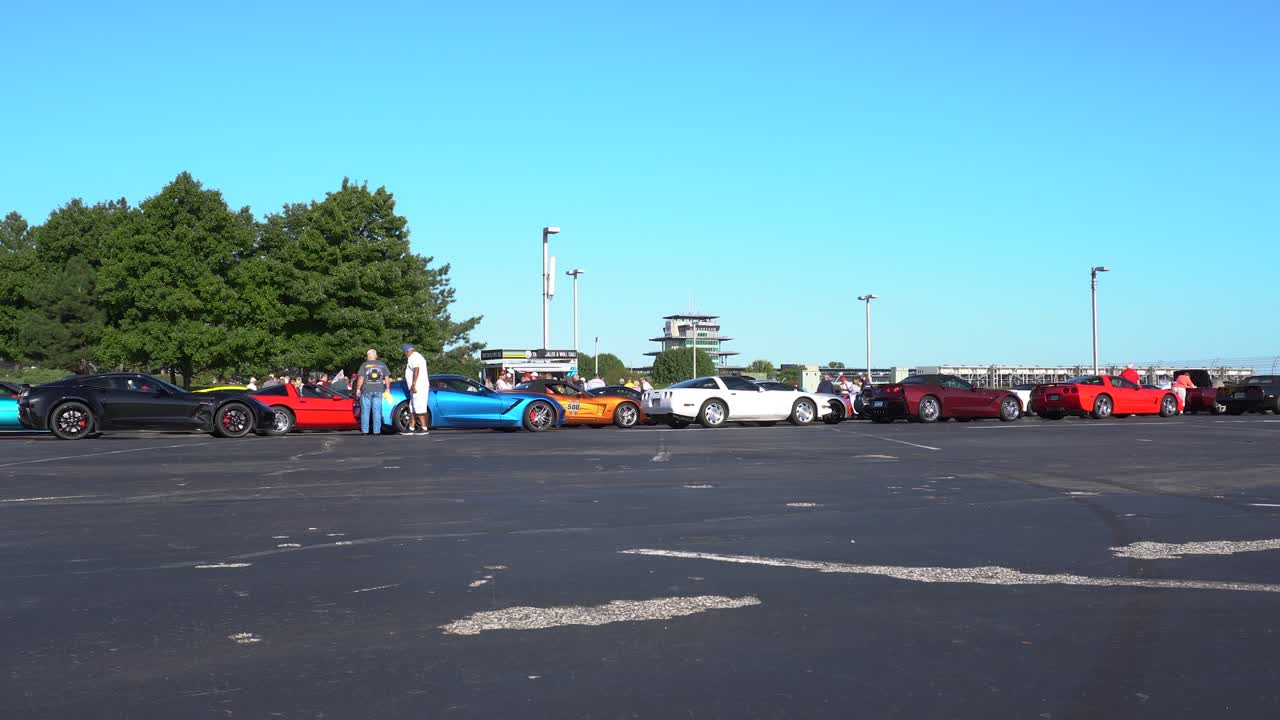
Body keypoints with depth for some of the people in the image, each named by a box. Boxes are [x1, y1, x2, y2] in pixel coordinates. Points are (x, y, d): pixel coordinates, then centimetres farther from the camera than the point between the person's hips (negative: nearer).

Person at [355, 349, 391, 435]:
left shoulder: (364, 365, -1)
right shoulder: (382, 365, 7)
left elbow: (361, 378, -6)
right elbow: (387, 378, 6)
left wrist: (358, 389, 0)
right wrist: (387, 389, 12)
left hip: (366, 390, -2)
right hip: (378, 390, 2)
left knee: (365, 411, 5)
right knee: (377, 411, 4)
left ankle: (365, 431, 4)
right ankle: (376, 431, 1)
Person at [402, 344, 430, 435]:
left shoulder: (413, 357, -10)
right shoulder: (418, 356, 23)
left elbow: (416, 370, -21)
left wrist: (414, 384, -24)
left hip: (417, 387, -11)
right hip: (418, 387, 11)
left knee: (418, 408, -12)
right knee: (413, 408, 11)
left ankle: (424, 428, -13)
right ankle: (411, 428, 12)